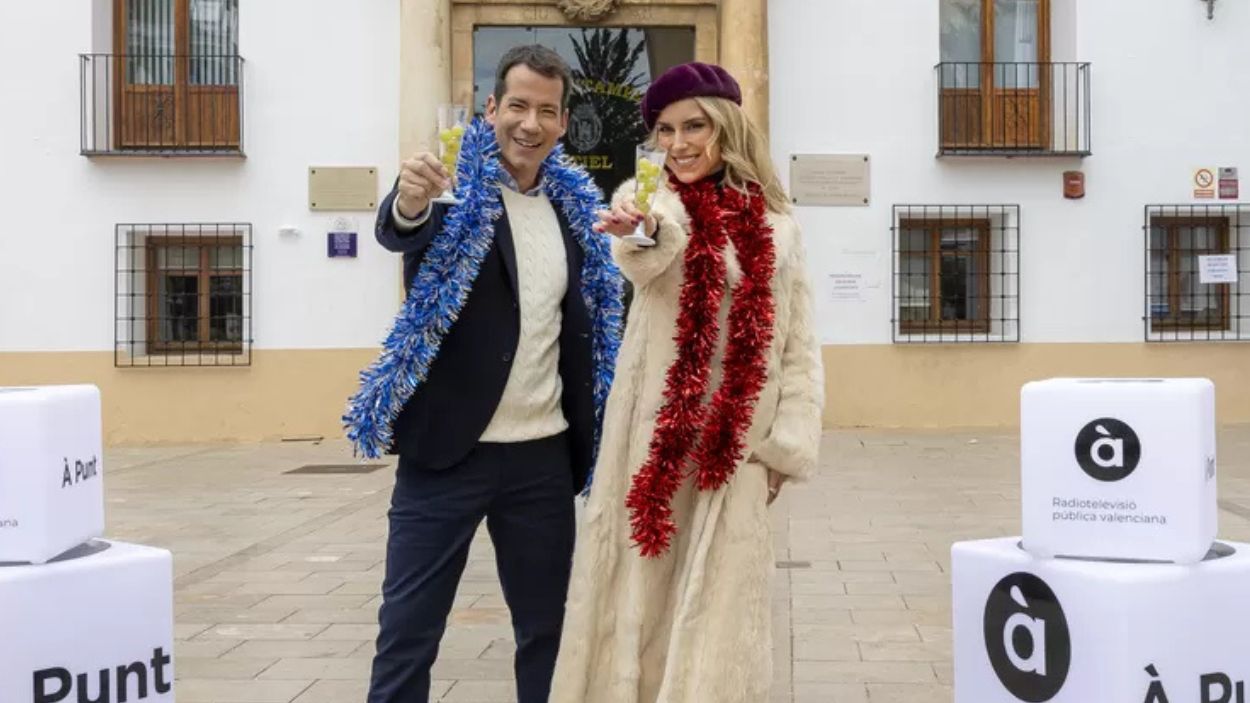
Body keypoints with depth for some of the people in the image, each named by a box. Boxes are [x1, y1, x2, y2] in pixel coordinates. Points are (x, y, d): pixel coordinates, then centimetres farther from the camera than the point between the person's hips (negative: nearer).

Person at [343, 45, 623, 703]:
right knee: (407, 628, 1)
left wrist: (588, 438, 9)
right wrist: (409, 200, -51)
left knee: (546, 623, 14)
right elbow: (398, 230, -28)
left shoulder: (575, 205, 8)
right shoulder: (457, 186, -6)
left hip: (544, 455, 4)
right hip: (447, 448, -4)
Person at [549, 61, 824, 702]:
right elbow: (645, 259, -25)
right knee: (637, 596, 2)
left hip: (736, 446, 1)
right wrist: (642, 228, -48)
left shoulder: (776, 227, 7)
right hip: (657, 434, -1)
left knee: (718, 609, 3)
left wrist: (786, 446, -1)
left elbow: (798, 346, 8)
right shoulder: (653, 197, 0)